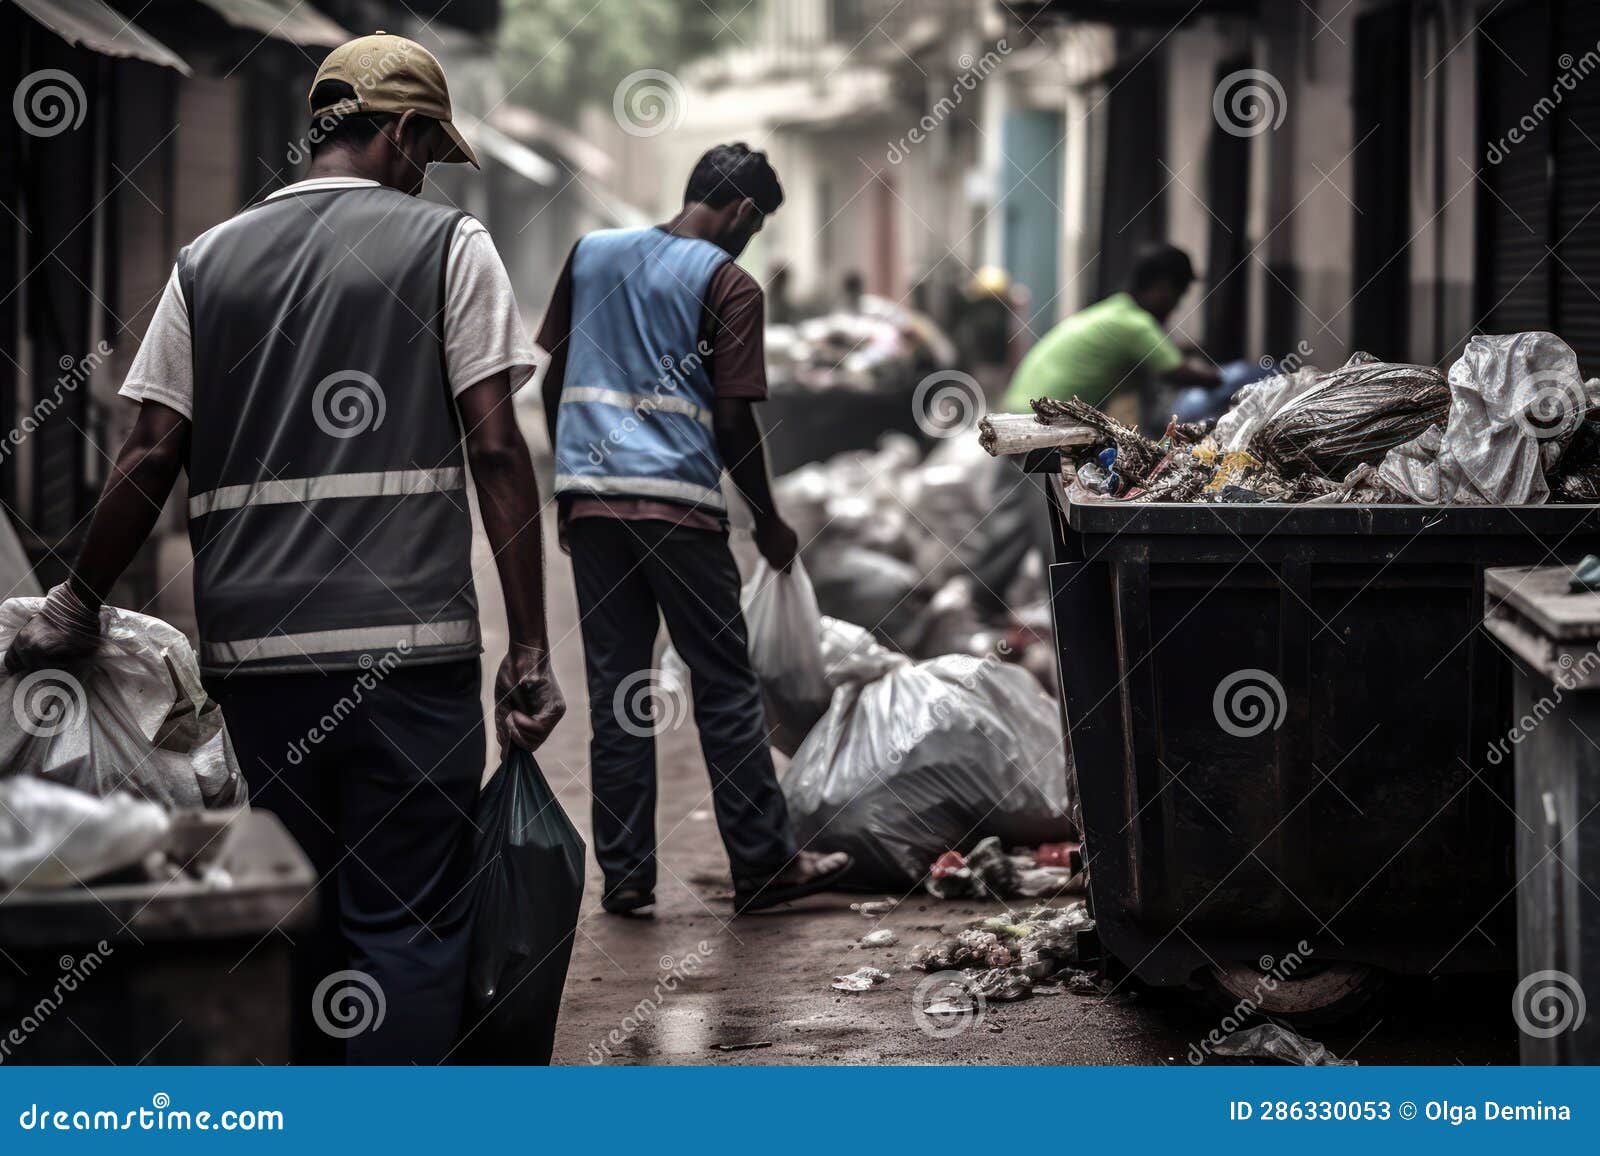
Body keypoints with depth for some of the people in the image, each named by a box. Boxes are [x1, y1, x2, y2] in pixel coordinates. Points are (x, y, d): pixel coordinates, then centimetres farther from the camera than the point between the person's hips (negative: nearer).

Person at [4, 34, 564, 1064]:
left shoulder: (208, 261, 12)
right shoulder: (448, 245, 2)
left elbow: (150, 458, 7)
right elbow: (497, 449, -5)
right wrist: (531, 651, -4)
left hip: (252, 646, 4)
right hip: (410, 644, -4)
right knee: (409, 924, -1)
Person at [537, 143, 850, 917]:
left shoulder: (591, 252, 13)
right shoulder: (728, 285, -2)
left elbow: (552, 382, 15)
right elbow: (734, 422, -6)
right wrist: (769, 522, 6)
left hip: (589, 498, 5)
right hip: (679, 503, -4)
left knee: (614, 687, 7)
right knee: (725, 687, 3)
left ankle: (624, 875, 6)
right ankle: (763, 865, 8)